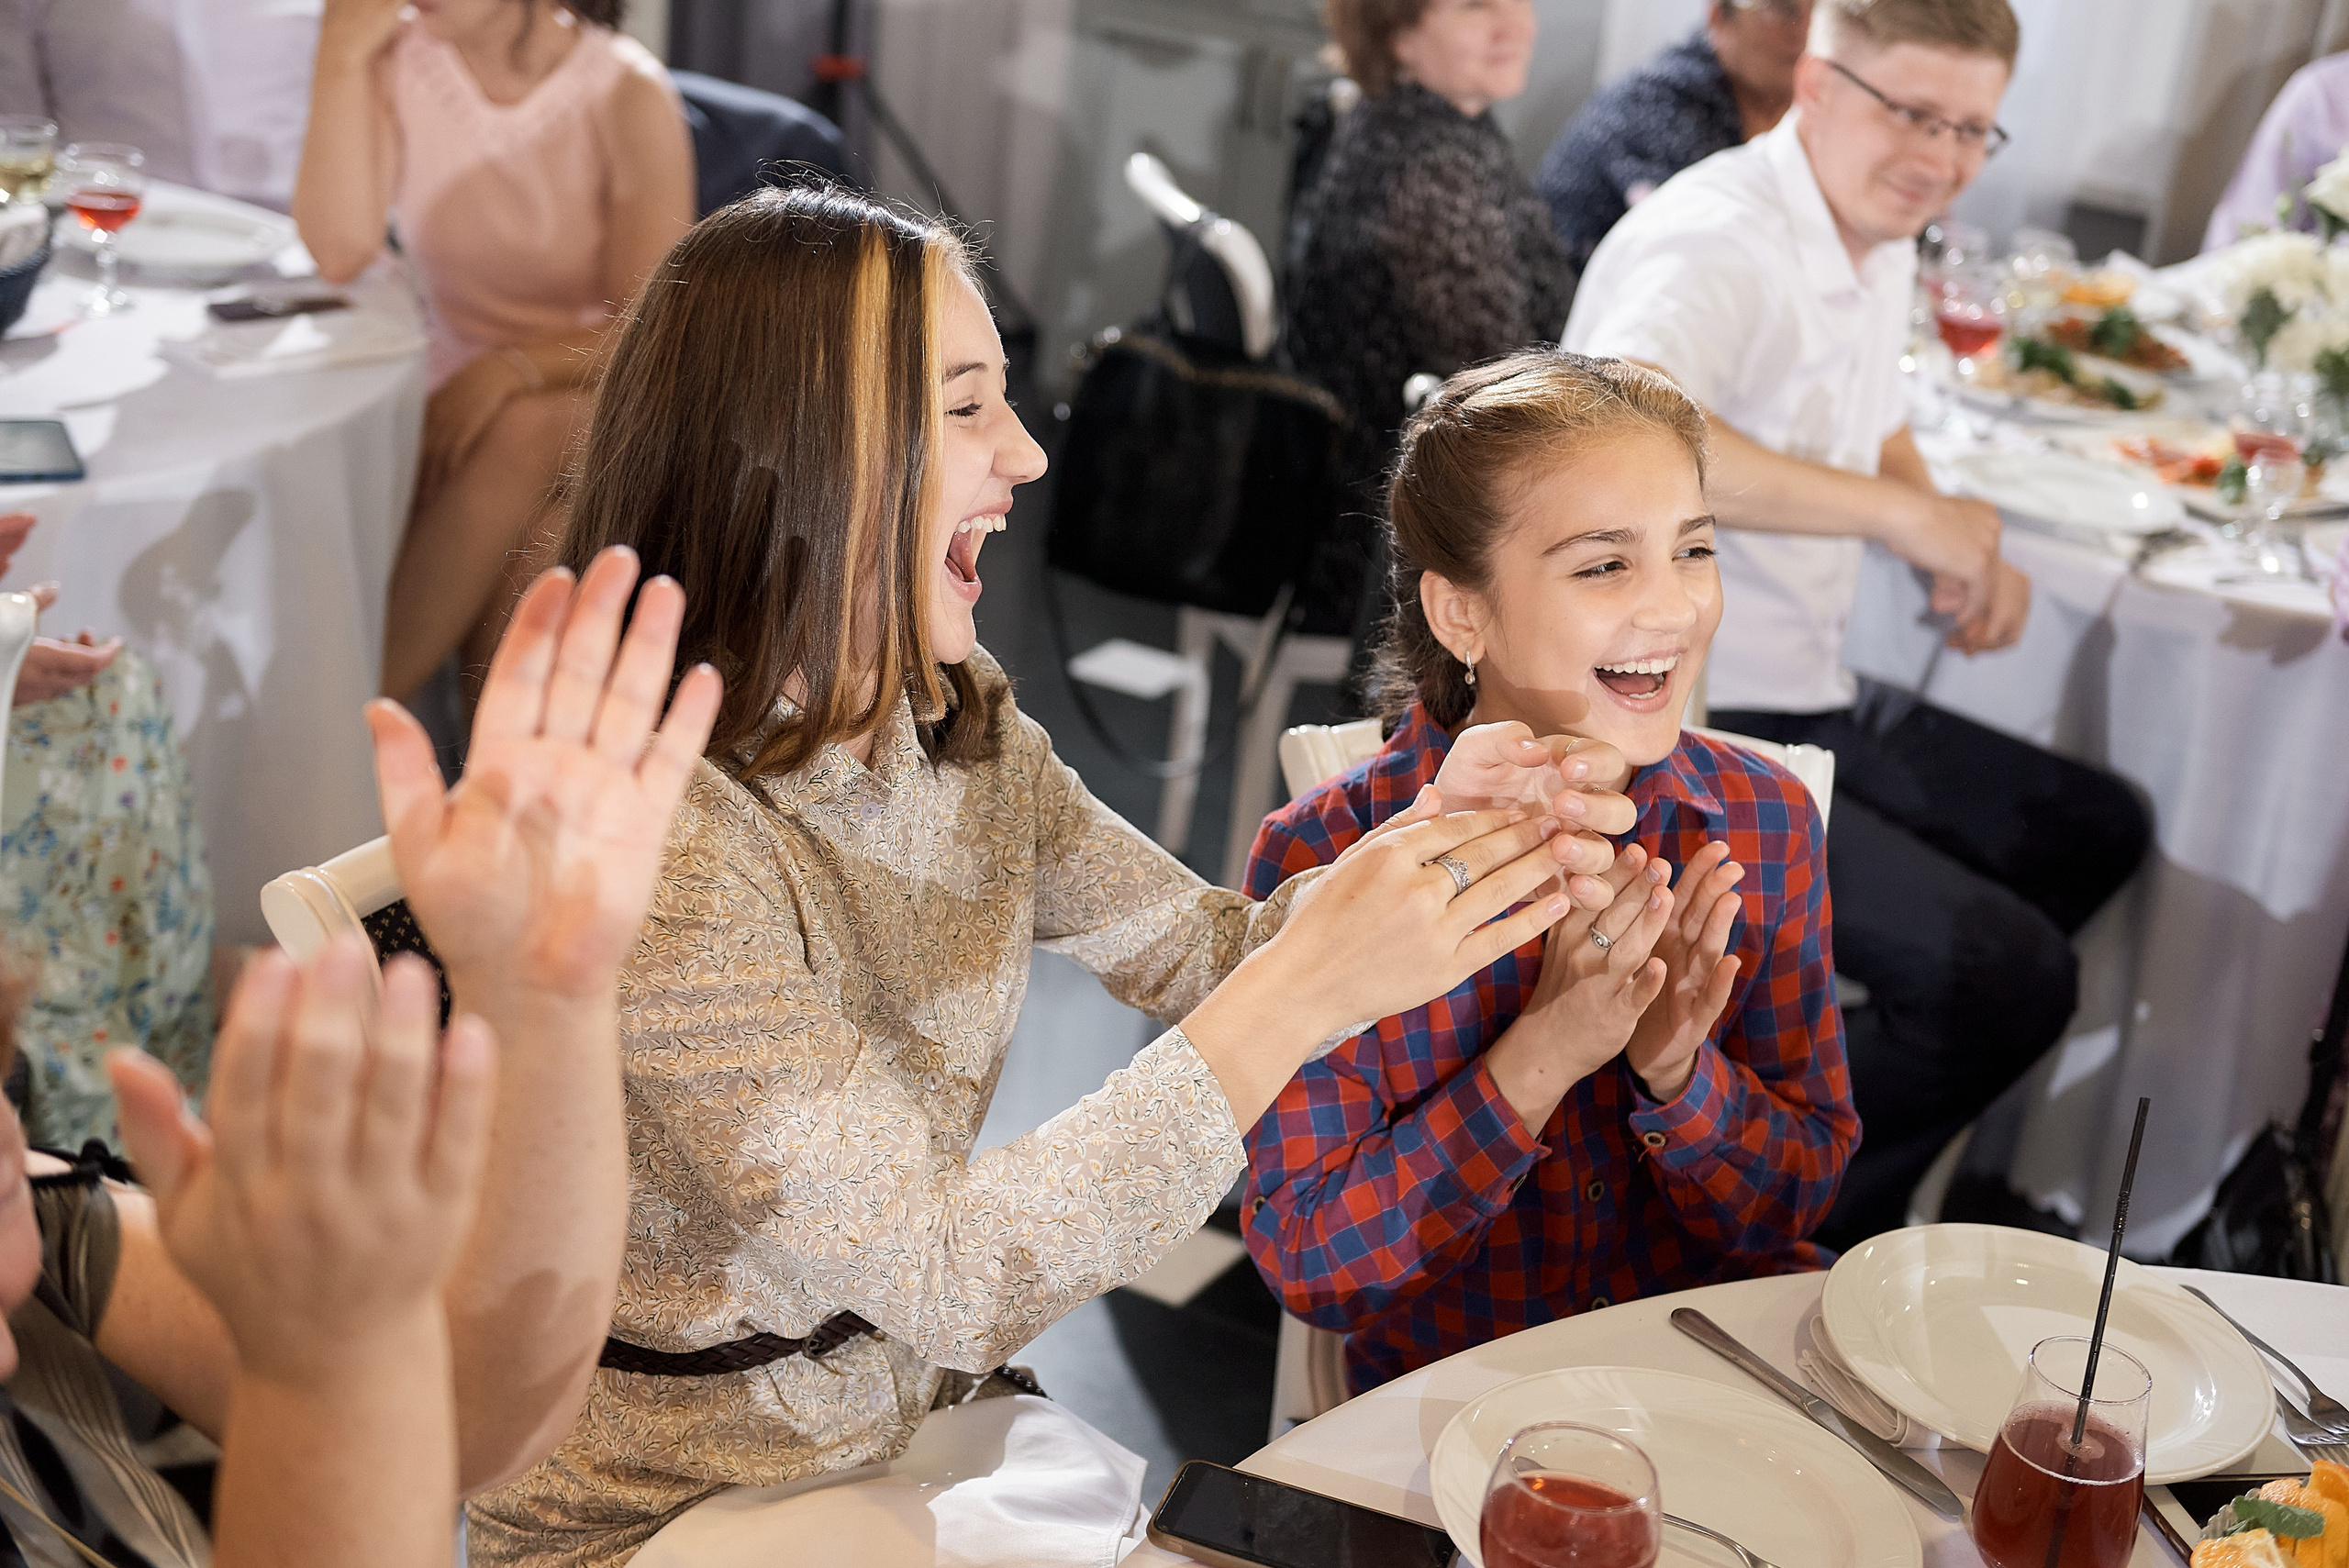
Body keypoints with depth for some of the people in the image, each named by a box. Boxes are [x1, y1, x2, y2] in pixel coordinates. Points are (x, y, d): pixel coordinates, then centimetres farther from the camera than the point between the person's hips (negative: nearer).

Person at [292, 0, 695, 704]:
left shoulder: (628, 96, -11)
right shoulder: (397, 59, -2)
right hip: (452, 391, 3)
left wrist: (509, 369, -28)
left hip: (594, 398, -2)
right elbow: (339, 251, -15)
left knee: (522, 434, -35)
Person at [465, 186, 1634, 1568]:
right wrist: (1308, 991, -31)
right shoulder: (646, 837, -27)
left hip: (925, 1437, 6)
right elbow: (940, 1276, -28)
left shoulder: (960, 731, -2)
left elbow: (1203, 953, 1)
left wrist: (1445, 841, -18)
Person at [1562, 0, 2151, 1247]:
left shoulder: (1876, 246, 10)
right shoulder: (1716, 244, -22)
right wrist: (1903, 513, -38)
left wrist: (1966, 554, 4)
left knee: (2097, 831, 18)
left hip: (1801, 701, 11)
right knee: (2013, 976, -20)